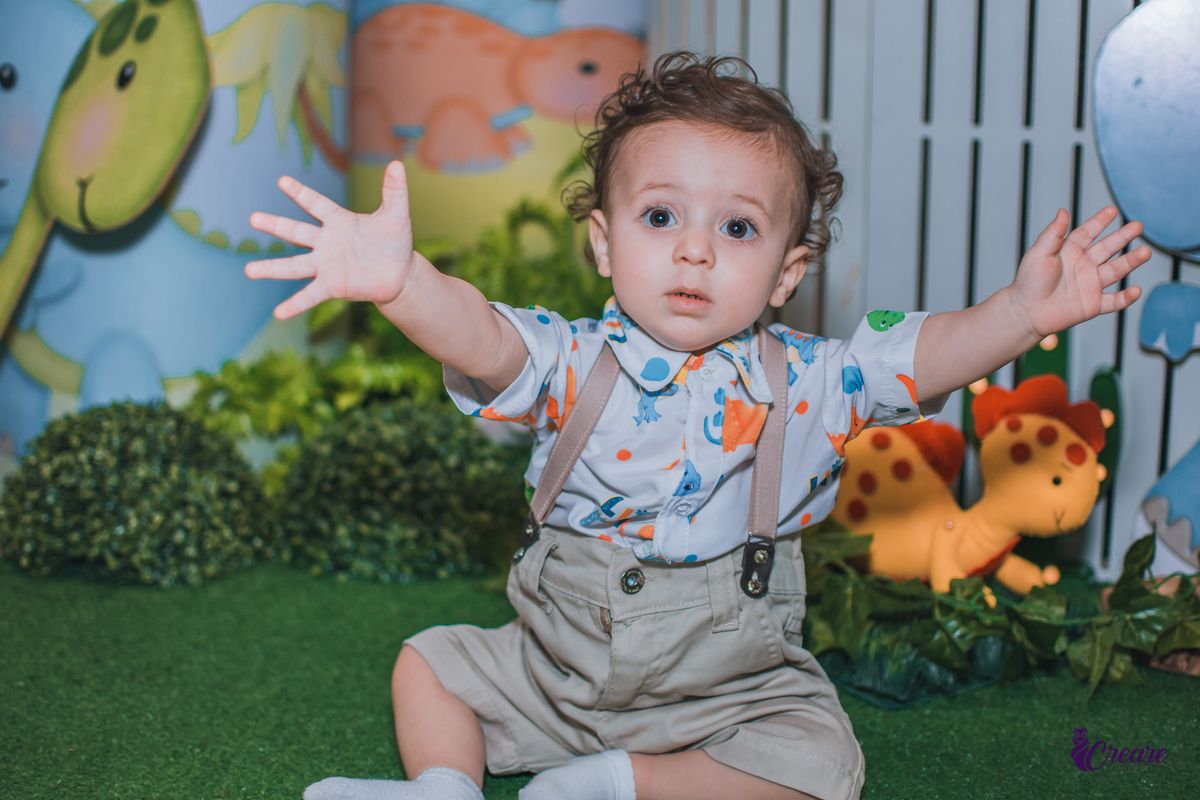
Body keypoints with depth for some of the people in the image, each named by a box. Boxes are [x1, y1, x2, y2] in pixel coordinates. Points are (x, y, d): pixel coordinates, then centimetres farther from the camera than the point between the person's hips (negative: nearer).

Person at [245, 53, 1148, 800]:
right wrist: (401, 282, -55)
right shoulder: (572, 362, -14)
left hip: (729, 684, -1)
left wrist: (1018, 312, -41)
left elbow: (925, 354, -21)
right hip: (556, 661, 1)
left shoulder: (801, 382, -11)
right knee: (429, 663, 1)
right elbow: (479, 338, -33)